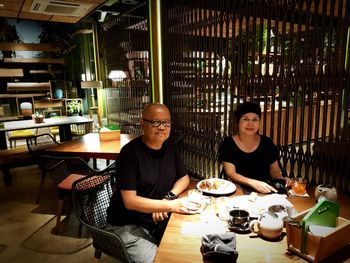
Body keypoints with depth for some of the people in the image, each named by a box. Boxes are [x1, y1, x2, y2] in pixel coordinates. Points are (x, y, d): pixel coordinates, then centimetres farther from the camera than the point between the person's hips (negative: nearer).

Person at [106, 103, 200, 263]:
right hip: (128, 225, -5)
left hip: (159, 219, 6)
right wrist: (173, 205, -27)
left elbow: (184, 178, 9)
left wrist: (169, 197, -11)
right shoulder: (130, 152, -18)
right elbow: (130, 201, -22)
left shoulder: (170, 145, 2)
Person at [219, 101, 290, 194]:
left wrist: (281, 179, -10)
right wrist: (253, 183, -28)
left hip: (265, 191, 3)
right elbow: (231, 174, -12)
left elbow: (275, 171, 13)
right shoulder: (228, 144, -4)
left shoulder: (267, 143, 5)